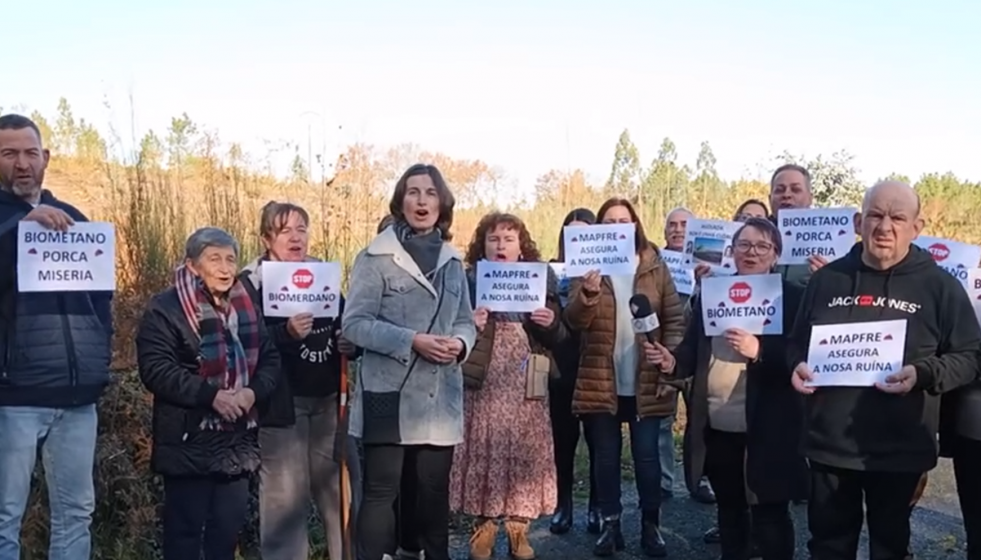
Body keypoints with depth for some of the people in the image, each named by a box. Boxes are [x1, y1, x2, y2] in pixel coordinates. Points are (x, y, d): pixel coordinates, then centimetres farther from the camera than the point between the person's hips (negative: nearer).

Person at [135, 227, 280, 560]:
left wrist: (253, 391, -10)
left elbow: (270, 359, 10)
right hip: (189, 442, -6)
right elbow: (156, 370, -18)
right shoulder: (165, 308, -8)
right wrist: (211, 395, -24)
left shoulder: (245, 306, 11)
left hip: (237, 439, 6)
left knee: (229, 527, 15)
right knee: (185, 528, 4)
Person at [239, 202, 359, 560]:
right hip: (282, 403, -5)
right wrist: (287, 333, -30)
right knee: (286, 496, 1)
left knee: (341, 488, 13)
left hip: (328, 400, 6)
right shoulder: (251, 282, -5)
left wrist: (351, 343, -2)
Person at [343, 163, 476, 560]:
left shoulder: (453, 260, 13)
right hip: (390, 393, -4)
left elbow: (465, 321, 16)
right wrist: (411, 341, -19)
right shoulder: (377, 256, -4)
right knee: (381, 490, -1)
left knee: (435, 489, 13)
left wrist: (460, 343, -7)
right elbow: (354, 323, -9)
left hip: (440, 396, 5)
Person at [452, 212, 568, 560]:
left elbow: (558, 338, 9)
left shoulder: (541, 279, 9)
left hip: (525, 383, 2)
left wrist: (551, 323, -13)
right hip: (483, 381, -1)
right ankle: (483, 524, 11)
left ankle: (519, 525, 14)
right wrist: (468, 325, -19)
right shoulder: (468, 280, 4)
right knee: (483, 450, -1)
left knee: (525, 451, 2)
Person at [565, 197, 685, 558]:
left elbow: (675, 319, 2)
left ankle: (651, 526, 19)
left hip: (646, 382, 0)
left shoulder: (655, 267, 3)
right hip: (600, 382, 1)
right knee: (606, 456, 9)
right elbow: (574, 321, -8)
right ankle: (610, 525, 21)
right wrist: (587, 294, -28)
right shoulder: (588, 267, 2)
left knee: (647, 454, 6)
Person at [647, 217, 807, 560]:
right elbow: (693, 352, 8)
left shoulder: (793, 297, -5)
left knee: (770, 514, 5)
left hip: (767, 429, -5)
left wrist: (759, 351, -29)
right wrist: (672, 361, -13)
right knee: (728, 508, 21)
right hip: (717, 425, 5)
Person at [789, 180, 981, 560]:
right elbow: (798, 342, 16)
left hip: (899, 450, -2)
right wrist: (798, 365, -6)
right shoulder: (826, 279, 6)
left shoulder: (938, 285, -2)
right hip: (829, 442, 2)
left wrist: (923, 373, -20)